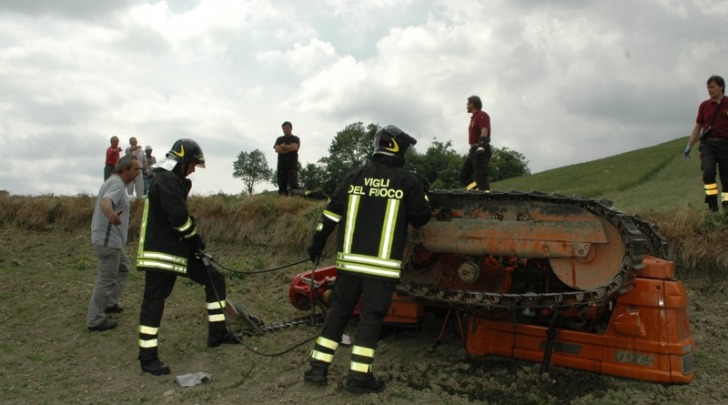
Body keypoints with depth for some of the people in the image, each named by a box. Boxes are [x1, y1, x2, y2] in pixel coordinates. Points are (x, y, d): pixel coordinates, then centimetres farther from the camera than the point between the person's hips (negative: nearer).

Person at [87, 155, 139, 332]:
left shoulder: (112, 181, 14)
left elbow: (104, 202, 26)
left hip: (110, 239, 11)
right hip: (108, 240, -11)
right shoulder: (117, 184, -18)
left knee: (124, 268, 23)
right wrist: (111, 215, -58)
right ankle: (95, 320, 3)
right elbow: (105, 202, -38)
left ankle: (109, 303, 29)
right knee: (106, 279, -4)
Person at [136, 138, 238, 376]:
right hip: (160, 252, -10)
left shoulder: (173, 181, 18)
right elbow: (178, 217, -23)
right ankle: (148, 357, 5)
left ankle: (217, 333, 18)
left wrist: (193, 240, 12)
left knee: (215, 279, 10)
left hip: (179, 249, 10)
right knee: (154, 300, -4)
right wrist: (195, 236, -7)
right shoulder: (166, 180, -15)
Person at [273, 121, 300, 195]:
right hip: (281, 166, 3)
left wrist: (283, 146, 1)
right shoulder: (279, 139, 18)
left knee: (293, 184, -16)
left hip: (292, 166, -3)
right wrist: (289, 148, -4)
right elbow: (277, 149, 1)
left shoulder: (295, 139, 11)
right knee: (282, 186, -2)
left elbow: (295, 147, -9)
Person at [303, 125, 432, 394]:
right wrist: (421, 196, 23)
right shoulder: (408, 182, -3)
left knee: (339, 311, 13)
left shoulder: (354, 177, 7)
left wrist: (318, 242, 15)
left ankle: (318, 367, 16)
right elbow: (421, 218, 4)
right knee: (371, 317, 3)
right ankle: (359, 376, 5)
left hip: (350, 260, 4)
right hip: (383, 265, -4)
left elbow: (332, 212, 8)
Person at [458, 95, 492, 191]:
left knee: (481, 177, -14)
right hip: (474, 150, 10)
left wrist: (481, 144, -33)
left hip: (481, 150, -10)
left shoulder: (482, 115, -6)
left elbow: (484, 131, -20)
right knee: (464, 176, 6)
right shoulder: (474, 117, 24)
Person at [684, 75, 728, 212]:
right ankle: (712, 205, -17)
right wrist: (689, 146, 10)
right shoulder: (704, 106, 8)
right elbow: (698, 127, 14)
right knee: (708, 171, -20)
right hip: (708, 144, 1)